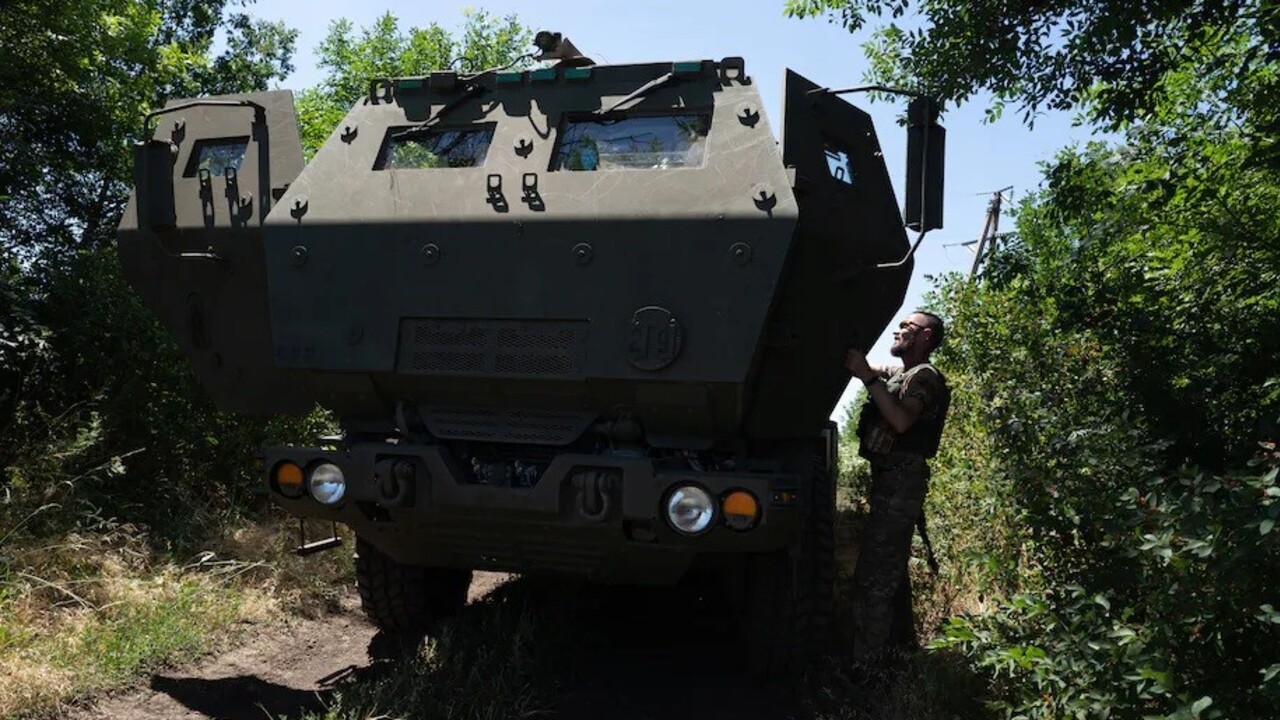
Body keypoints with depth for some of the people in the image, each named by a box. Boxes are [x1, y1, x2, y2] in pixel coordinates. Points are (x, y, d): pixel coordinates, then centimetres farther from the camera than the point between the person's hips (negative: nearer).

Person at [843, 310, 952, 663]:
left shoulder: (924, 376, -9)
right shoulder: (898, 375, 22)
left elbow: (902, 421, -25)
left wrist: (868, 377, -26)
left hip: (900, 482, -10)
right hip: (891, 480, 10)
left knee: (873, 576, -14)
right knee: (892, 571, 17)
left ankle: (865, 659, -15)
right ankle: (901, 642, 28)